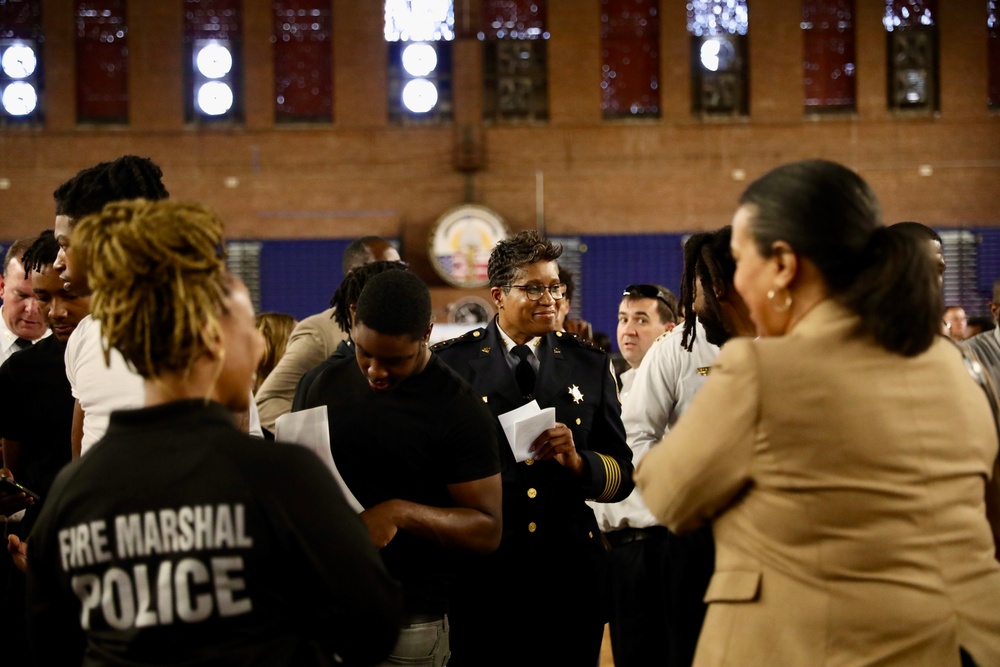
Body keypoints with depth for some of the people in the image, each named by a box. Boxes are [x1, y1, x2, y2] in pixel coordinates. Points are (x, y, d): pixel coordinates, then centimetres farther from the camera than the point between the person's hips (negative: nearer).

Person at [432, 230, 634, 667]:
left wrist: (577, 461, -11)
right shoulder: (450, 363, 3)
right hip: (479, 570, -2)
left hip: (569, 573, 2)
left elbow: (622, 475, 9)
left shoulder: (591, 365, 10)